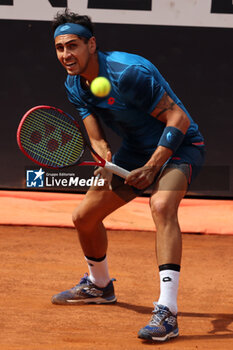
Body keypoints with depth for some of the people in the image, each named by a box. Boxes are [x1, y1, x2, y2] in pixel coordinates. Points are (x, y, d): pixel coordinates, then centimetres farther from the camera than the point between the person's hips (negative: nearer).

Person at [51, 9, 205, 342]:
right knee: (85, 216, 11)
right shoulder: (74, 84, -4)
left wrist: (151, 168, -32)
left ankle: (167, 312, -42)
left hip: (178, 145, -8)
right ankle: (99, 285, 41)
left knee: (161, 205, -37)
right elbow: (98, 140, 1)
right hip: (136, 150, 8)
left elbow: (178, 119, -27)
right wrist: (107, 159, -22)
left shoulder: (129, 72, -29)